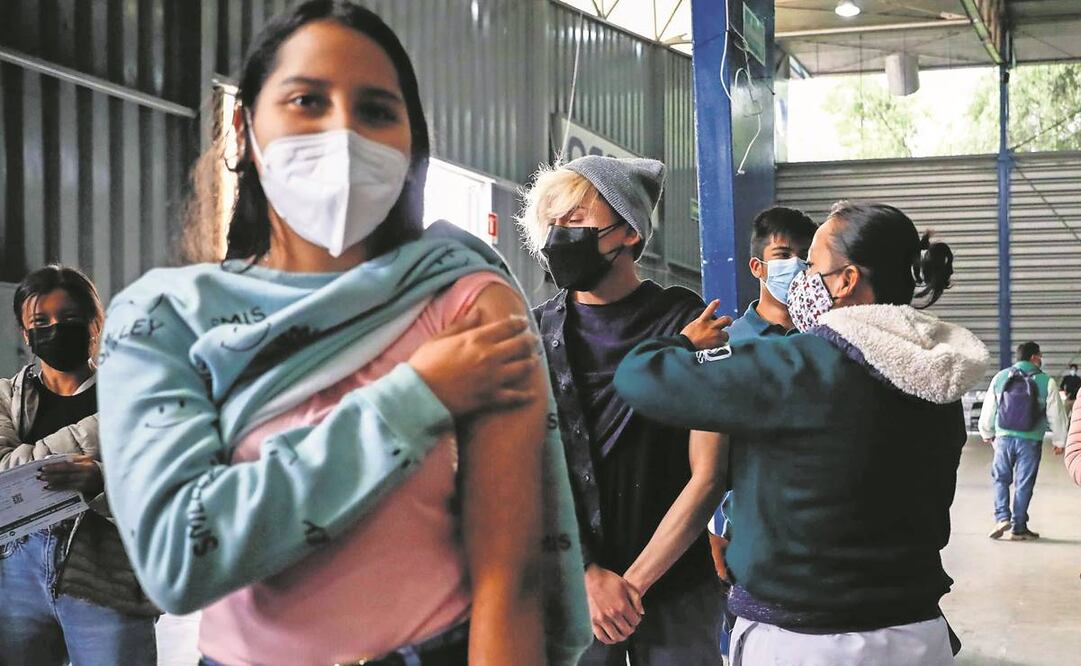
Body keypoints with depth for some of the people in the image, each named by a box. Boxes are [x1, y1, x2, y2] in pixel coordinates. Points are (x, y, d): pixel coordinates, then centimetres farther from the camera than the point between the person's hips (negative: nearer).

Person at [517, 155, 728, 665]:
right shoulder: (534, 335, 1)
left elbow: (707, 476, -8)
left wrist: (634, 582, -10)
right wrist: (588, 577, -11)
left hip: (676, 585, -1)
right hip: (566, 587, 2)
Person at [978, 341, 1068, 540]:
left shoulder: (1000, 377, 1)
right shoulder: (1047, 382, -6)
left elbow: (988, 409, 8)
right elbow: (1055, 415, -2)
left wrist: (987, 434, 23)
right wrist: (1059, 441, 12)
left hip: (1004, 437, 2)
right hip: (1030, 441, -2)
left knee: (1001, 478, 16)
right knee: (1024, 483, 6)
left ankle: (1002, 517, 1)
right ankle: (1018, 528, 12)